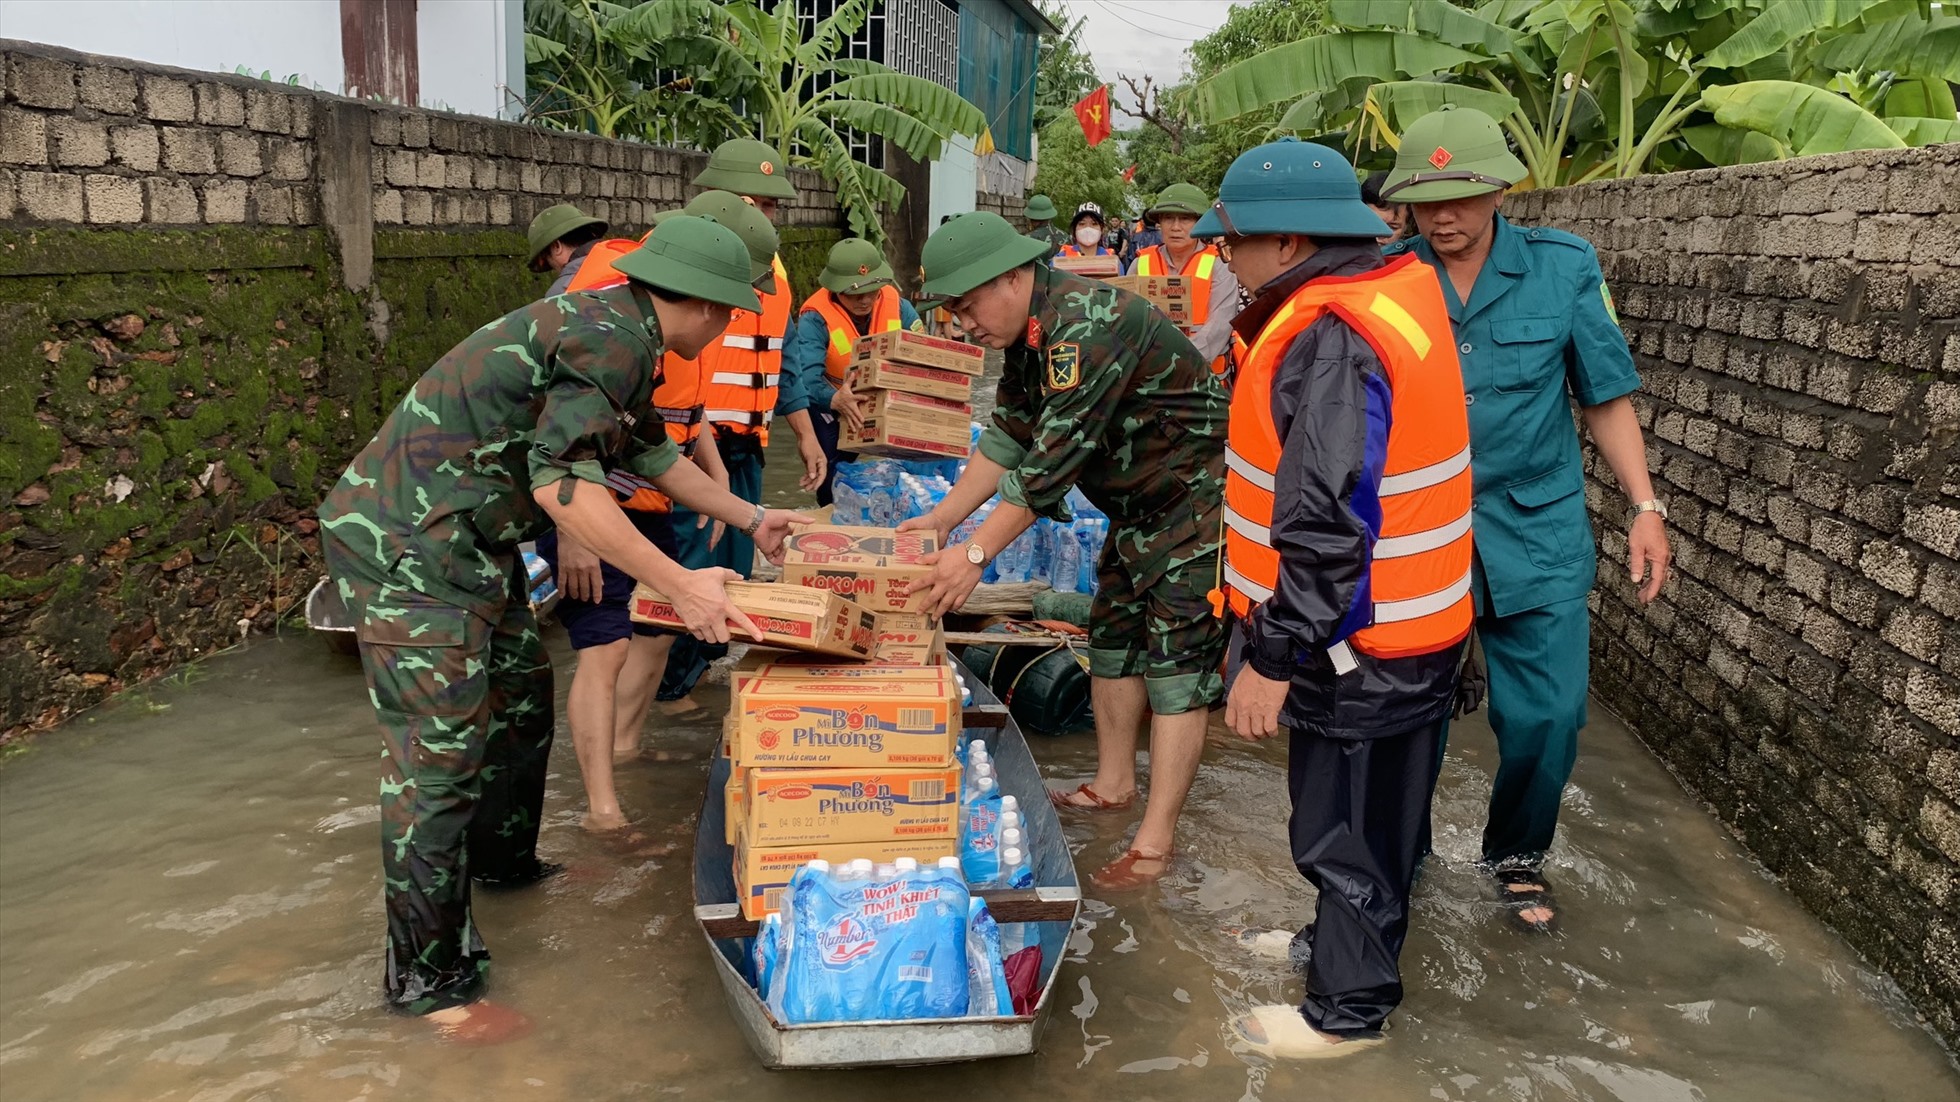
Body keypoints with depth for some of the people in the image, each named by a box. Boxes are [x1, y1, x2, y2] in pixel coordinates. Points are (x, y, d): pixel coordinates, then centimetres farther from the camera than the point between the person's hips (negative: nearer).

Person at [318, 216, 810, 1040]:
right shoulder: (615, 337, -19)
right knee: (442, 753, -7)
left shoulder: (619, 331, 14)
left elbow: (651, 453, 28)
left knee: (521, 693, 22)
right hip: (406, 542, -11)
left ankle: (502, 860, 42)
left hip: (464, 539, 11)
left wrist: (749, 518, 34)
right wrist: (678, 585, -24)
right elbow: (563, 484, -26)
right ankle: (428, 980, 4)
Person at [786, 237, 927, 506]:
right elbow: (807, 380, -39)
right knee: (833, 484, -2)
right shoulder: (815, 318, -28)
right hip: (831, 407, -3)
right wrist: (836, 400, -60)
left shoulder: (896, 305, -16)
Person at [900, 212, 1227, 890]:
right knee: (1112, 639, 16)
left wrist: (976, 553, -30)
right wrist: (943, 518, 2)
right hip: (1138, 506, 10)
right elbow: (1008, 435, 9)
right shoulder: (1029, 334, 3)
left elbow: (1054, 458, -32)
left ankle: (1156, 841, -3)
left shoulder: (1087, 325, -29)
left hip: (1199, 502, -10)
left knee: (1177, 667, -8)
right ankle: (1113, 786, 31)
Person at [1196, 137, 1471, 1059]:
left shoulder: (1332, 343, -26)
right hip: (1405, 622, 10)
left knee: (1345, 824, 7)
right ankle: (1342, 941, 44)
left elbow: (1327, 529, -29)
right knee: (1367, 810, 25)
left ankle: (1348, 1009, 25)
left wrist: (1271, 659, -25)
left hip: (1359, 639, -9)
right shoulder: (1396, 292, 5)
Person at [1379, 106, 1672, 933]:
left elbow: (1606, 395, 4)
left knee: (1547, 713, 2)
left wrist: (1645, 507, 0)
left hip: (1537, 528, 0)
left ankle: (1518, 856, 30)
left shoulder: (1564, 267, -4)